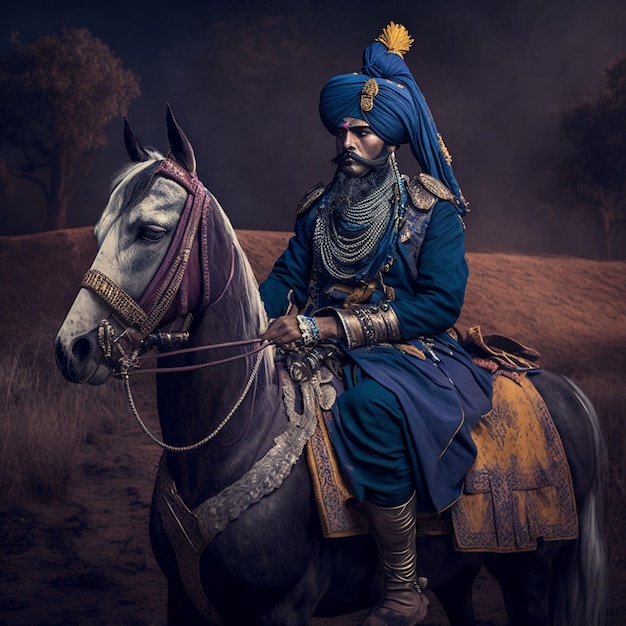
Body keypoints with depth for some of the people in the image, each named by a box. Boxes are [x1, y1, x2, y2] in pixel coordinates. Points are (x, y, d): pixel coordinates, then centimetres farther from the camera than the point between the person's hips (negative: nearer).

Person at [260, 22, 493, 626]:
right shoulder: (319, 207, 13)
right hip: (324, 352, 6)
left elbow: (440, 304, -14)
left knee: (374, 405, -38)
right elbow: (285, 280, 8)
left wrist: (327, 326, -21)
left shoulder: (432, 208, -3)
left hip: (411, 354, -6)